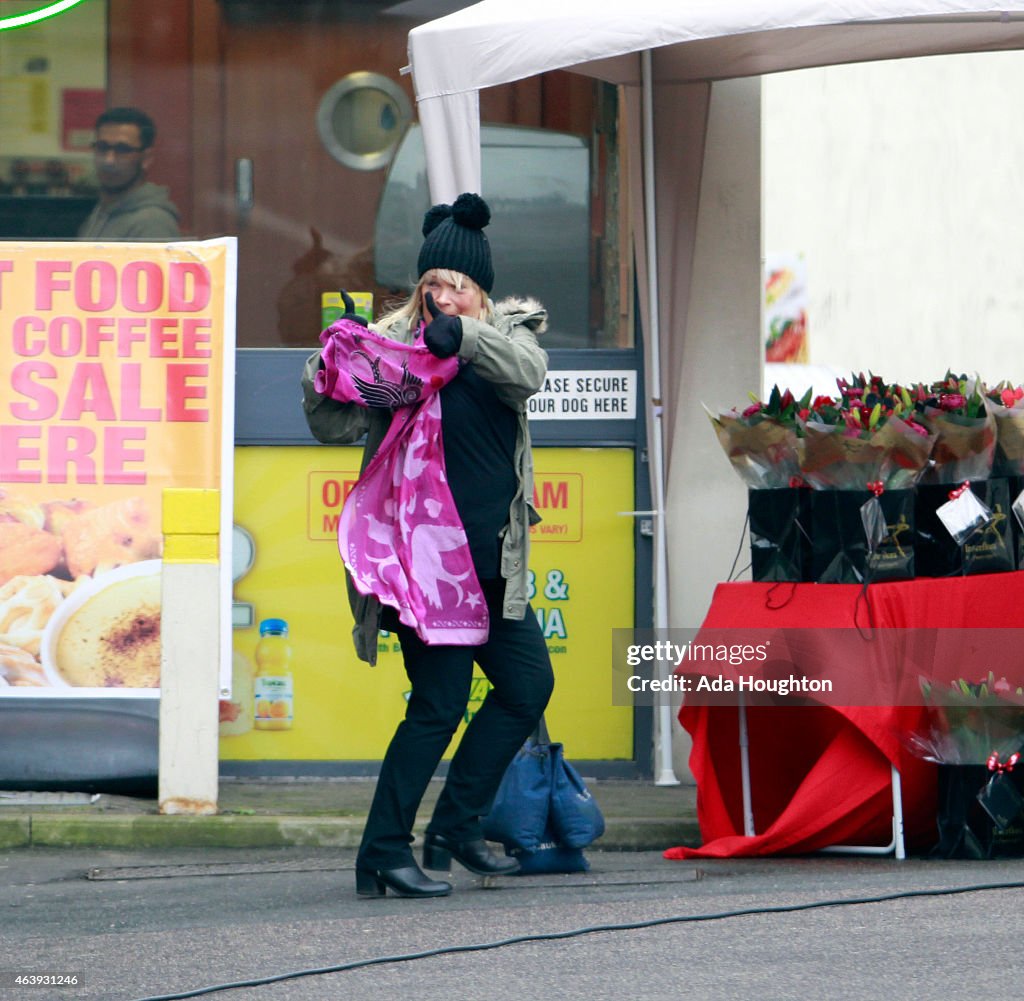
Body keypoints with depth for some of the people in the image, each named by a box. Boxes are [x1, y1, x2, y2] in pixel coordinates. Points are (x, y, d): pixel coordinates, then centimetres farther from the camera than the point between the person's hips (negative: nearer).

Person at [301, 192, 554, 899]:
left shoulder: (507, 334, 7)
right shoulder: (395, 343, -2)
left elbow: (528, 371, -18)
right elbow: (336, 425, -8)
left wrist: (461, 337, -35)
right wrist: (328, 376, -29)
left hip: (492, 557, 6)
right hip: (425, 555, -6)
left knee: (530, 684, 11)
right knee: (440, 703, -9)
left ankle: (457, 827, 22)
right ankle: (384, 854, -4)